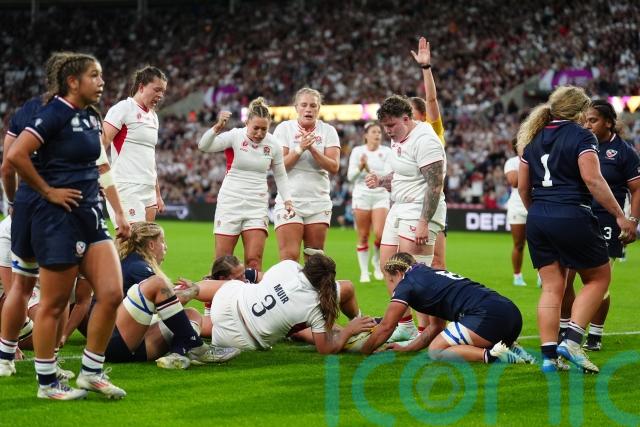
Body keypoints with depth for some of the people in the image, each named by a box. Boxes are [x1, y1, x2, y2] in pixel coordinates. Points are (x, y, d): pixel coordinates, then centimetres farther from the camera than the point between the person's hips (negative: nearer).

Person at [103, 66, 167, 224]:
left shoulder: (153, 116, 19)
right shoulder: (123, 108, -5)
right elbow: (100, 145, -12)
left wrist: (157, 194, 22)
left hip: (148, 191, 8)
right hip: (127, 188, -8)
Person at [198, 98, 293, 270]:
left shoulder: (273, 144, 0)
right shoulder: (235, 136, -11)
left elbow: (280, 175, 14)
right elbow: (203, 146, -25)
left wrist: (287, 200, 2)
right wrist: (218, 127, -42)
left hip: (257, 206, 2)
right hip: (230, 202, -2)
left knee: (254, 259, -8)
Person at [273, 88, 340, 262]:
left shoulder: (328, 131, 5)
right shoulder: (284, 128, 1)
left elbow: (334, 167, -6)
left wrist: (313, 149, -17)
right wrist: (299, 149, -18)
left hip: (319, 201, 2)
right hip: (289, 200, -2)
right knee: (289, 257, -12)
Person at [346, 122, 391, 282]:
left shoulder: (386, 152, 3)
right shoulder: (357, 151, 3)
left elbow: (389, 174, -7)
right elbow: (350, 176, 0)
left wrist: (370, 171, -16)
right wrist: (361, 166, -18)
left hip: (381, 195, 0)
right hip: (362, 195, 0)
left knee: (380, 234, -12)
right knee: (363, 236, 0)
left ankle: (377, 262, 15)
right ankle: (364, 272, 8)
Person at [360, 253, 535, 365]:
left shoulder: (406, 282, 8)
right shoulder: (432, 275, 33)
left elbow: (386, 327, 9)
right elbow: (435, 327, 37)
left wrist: (363, 352, 21)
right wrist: (406, 348, 39)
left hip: (486, 314, -9)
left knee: (436, 351, -1)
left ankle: (490, 355, -19)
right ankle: (511, 349, 4)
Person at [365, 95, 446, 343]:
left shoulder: (423, 140, -17)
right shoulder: (397, 139, 12)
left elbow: (435, 184, -21)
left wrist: (424, 222, -25)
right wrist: (379, 182, 6)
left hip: (421, 211, -10)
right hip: (399, 209, 10)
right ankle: (405, 326, 20)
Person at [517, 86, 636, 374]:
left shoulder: (533, 139, 14)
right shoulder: (581, 137, -5)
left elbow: (523, 187, 17)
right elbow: (593, 180, -15)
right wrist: (620, 216, -12)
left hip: (537, 220, 6)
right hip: (572, 218, -6)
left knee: (551, 288, 9)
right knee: (599, 277, 9)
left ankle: (548, 355, 2)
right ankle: (572, 341, -5)